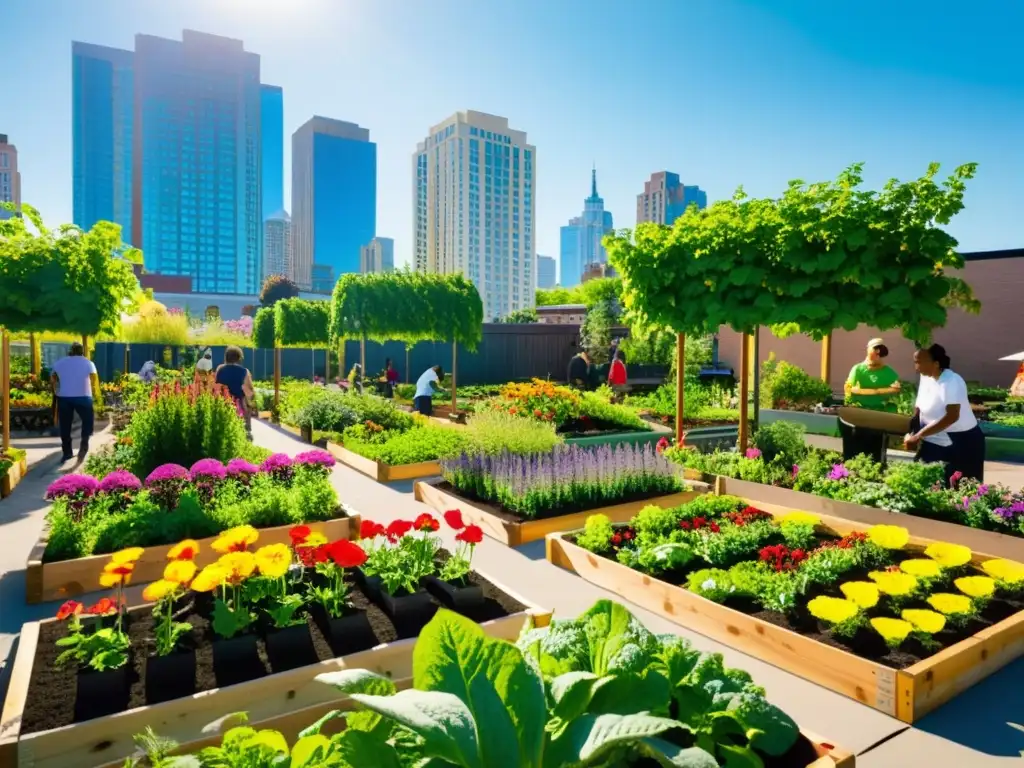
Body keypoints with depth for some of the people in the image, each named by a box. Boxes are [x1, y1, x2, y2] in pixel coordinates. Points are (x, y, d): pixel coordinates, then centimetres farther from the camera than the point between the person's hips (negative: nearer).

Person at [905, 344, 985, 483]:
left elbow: (952, 417, -28)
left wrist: (918, 436, -29)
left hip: (962, 443, -6)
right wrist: (912, 435, -8)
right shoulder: (925, 378, 1)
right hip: (935, 443, 6)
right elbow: (919, 409, 8)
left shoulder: (952, 381, -20)